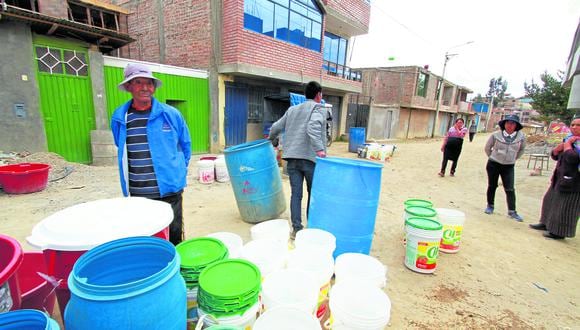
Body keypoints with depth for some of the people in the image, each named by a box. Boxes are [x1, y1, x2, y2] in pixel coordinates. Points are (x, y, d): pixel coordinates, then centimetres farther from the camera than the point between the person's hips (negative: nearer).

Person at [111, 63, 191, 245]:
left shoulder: (171, 114, -4)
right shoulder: (119, 117, 3)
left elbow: (185, 146, 9)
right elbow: (122, 153, 19)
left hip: (169, 191, -2)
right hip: (136, 195, 3)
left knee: (173, 239, 10)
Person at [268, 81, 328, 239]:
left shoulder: (292, 109, 18)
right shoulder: (319, 109, 2)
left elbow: (276, 127, 19)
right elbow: (313, 127, -19)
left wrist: (270, 140, 38)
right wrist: (319, 149, -28)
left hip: (292, 158, 5)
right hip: (310, 158, -4)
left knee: (296, 193, 8)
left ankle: (296, 228, 12)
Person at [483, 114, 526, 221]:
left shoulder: (521, 137, -5)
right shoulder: (496, 135, -10)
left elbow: (521, 149, 14)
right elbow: (487, 148, 4)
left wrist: (513, 158, 11)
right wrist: (492, 157, 7)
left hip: (509, 166, 1)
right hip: (493, 164, -1)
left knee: (510, 189, -2)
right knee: (492, 186, 10)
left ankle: (512, 211, 3)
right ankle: (490, 206, 25)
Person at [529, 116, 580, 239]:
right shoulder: (570, 139, 12)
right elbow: (554, 155, 9)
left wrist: (568, 144, -11)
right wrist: (565, 143, -5)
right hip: (560, 178, 9)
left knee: (565, 206, -1)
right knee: (550, 200, 18)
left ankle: (560, 232, 10)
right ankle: (546, 223, 32)